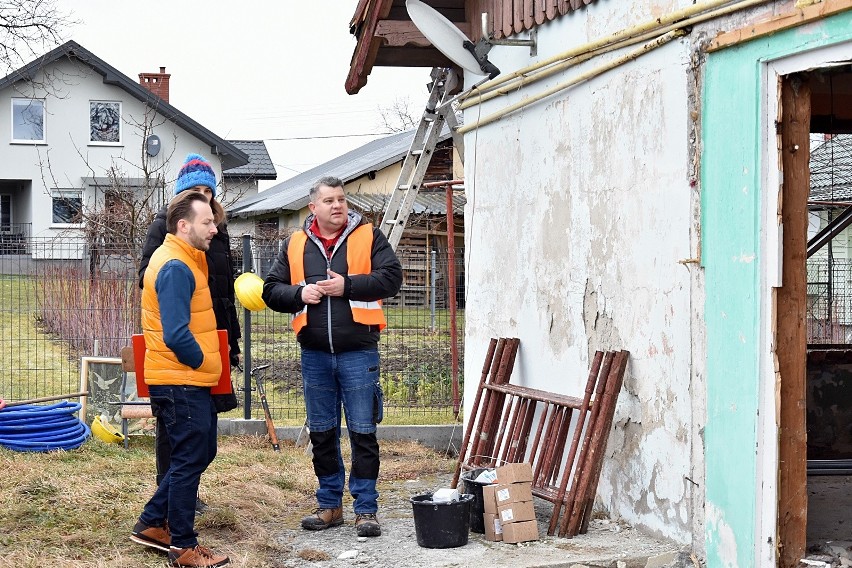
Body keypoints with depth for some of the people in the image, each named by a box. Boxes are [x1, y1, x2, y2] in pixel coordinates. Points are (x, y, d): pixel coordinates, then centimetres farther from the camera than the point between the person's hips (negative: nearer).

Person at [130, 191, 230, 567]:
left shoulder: (183, 260, 13)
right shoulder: (176, 267, -20)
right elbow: (176, 336, -27)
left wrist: (208, 360, 13)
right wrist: (202, 361, -12)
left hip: (188, 381, 10)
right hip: (181, 382, -10)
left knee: (200, 453, 18)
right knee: (190, 461, -1)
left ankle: (152, 524, 25)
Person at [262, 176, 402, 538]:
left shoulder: (368, 237, 1)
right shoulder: (295, 245, 9)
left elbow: (391, 277, -10)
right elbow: (271, 290, 9)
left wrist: (347, 285, -17)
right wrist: (300, 294, -10)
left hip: (358, 352, -3)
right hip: (314, 354, 3)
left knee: (363, 432, -1)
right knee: (322, 433, 11)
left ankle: (366, 508, 7)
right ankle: (329, 504, 22)